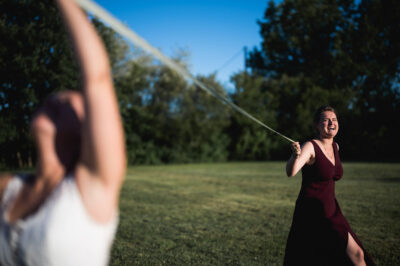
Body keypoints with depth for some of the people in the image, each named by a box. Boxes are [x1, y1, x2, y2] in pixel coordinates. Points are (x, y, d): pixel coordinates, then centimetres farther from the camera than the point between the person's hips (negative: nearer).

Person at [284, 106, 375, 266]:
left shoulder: (335, 147, 9)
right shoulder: (310, 147, -14)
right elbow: (291, 172, -34)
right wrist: (296, 155, -50)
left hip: (331, 213, 7)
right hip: (311, 214, -7)